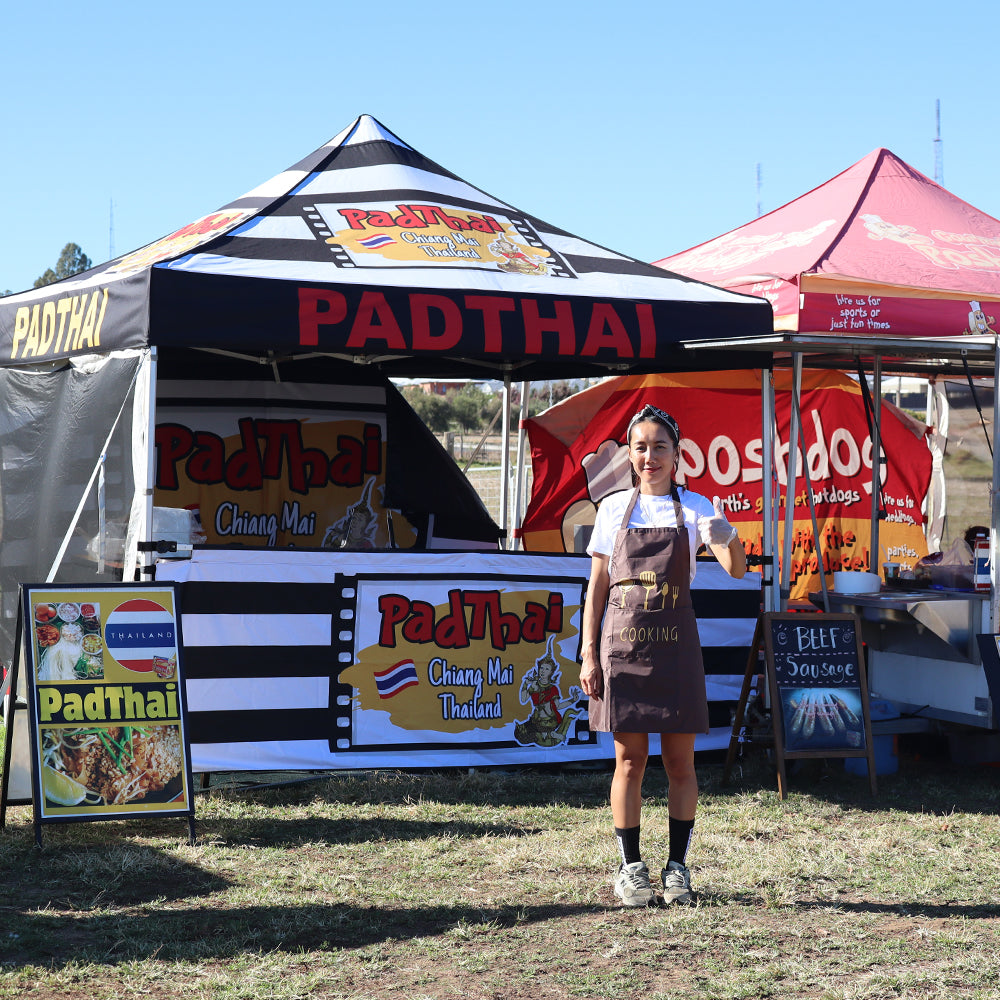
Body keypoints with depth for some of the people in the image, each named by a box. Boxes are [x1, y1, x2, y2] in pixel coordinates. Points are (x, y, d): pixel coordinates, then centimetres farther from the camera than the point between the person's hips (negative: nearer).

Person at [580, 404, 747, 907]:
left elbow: (737, 569, -10)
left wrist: (728, 539, -33)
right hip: (623, 644, 0)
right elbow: (596, 588, 7)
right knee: (630, 759, 3)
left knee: (680, 760, 3)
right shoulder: (614, 508, 5)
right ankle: (630, 867, 11)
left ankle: (678, 865, 13)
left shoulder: (695, 507, 3)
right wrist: (589, 654, 0)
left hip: (675, 646, 0)